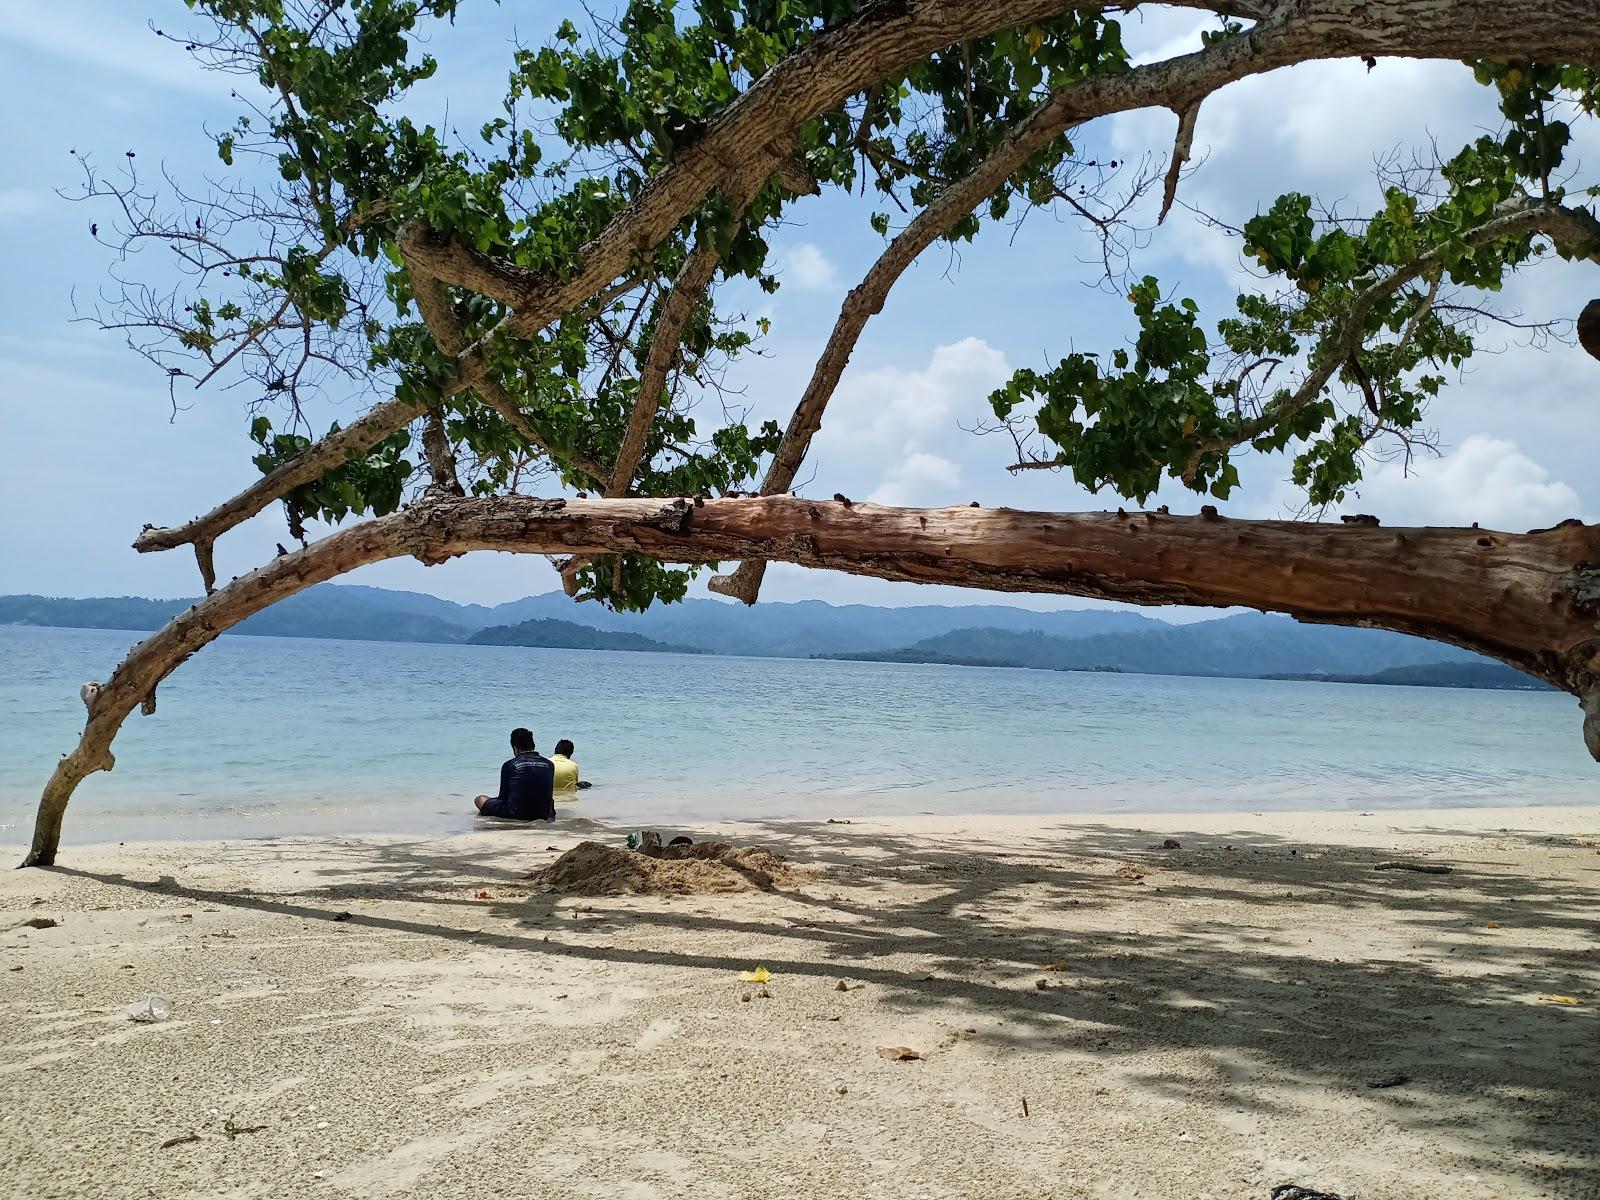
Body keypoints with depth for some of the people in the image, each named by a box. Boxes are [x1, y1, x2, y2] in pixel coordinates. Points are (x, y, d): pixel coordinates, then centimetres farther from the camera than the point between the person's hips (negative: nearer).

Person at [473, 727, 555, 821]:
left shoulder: (509, 765, -4)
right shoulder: (549, 764, 4)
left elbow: (503, 797, 3)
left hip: (517, 814, -4)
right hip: (544, 814, 4)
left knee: (479, 799, 16)